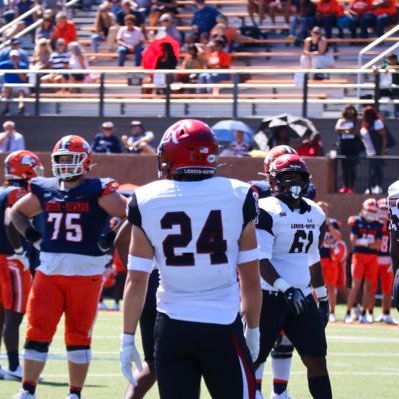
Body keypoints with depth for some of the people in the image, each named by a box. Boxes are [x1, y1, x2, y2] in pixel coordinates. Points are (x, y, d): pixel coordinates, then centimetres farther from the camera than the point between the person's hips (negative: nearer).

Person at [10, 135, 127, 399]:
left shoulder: (97, 191, -7)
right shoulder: (45, 190, 8)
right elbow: (17, 213, 23)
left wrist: (110, 241, -14)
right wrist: (32, 236, 9)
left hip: (86, 275, -4)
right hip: (49, 272, 4)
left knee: (78, 337, 5)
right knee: (37, 334, 0)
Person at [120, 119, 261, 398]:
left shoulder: (147, 201, -2)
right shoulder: (237, 196, -3)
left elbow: (136, 280, 0)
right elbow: (250, 278, 2)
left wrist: (128, 339, 8)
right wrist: (253, 330, 14)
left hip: (172, 327, 1)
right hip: (222, 326, -1)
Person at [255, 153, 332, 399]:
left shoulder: (315, 214, 11)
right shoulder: (266, 211, -12)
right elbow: (261, 260, -20)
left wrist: (323, 297, 24)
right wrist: (286, 288, -31)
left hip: (302, 297, 7)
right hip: (270, 297, -7)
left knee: (317, 358, 2)